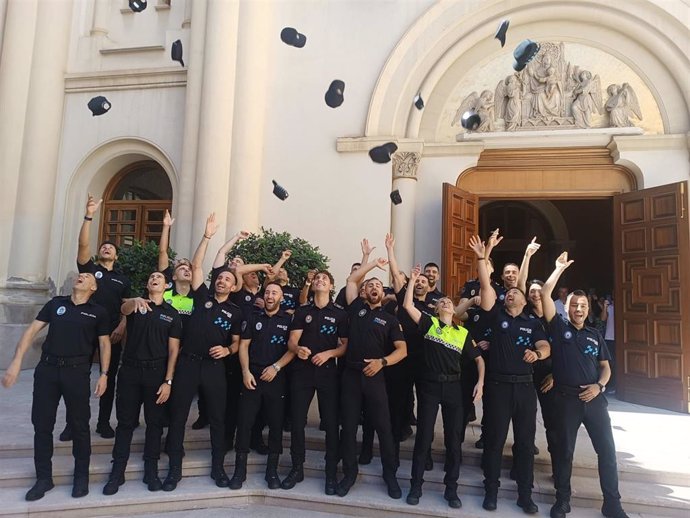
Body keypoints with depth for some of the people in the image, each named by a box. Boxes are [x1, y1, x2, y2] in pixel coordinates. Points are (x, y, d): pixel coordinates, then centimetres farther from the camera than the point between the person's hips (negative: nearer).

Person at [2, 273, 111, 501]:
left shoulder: (98, 312, 3)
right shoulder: (55, 304, 9)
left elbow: (104, 344, 3)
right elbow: (31, 331, 6)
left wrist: (104, 374, -4)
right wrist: (16, 361, -3)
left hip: (77, 371, -2)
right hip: (47, 368, 3)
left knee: (79, 425, 6)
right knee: (41, 424, 8)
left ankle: (81, 475, 21)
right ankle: (44, 477, 24)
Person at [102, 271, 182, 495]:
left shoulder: (172, 314, 3)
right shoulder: (136, 305, 5)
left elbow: (173, 350, 0)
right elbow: (124, 308, -21)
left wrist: (168, 381, -8)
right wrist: (136, 301, -46)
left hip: (157, 372, 0)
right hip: (130, 370, 0)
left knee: (155, 422, 7)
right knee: (125, 422, 7)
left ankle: (151, 470, 19)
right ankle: (117, 471, 17)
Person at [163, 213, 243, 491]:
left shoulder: (235, 312, 7)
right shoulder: (202, 297, 6)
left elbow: (236, 342, 12)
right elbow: (196, 265, -1)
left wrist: (227, 350, -11)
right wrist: (207, 236, -5)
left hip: (215, 366, 0)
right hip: (187, 363, 0)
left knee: (217, 418, 6)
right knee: (178, 415, 4)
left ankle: (218, 467, 19)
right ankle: (175, 469, 16)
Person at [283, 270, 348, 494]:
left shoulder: (340, 314, 6)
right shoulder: (302, 311, 9)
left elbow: (345, 345, 4)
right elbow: (292, 341, 0)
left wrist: (328, 353, -14)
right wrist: (298, 348, -23)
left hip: (328, 371, -1)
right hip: (301, 371, 1)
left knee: (331, 423, 1)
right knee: (297, 421, 4)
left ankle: (331, 473, 13)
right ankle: (297, 469, 20)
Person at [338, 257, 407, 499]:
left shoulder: (389, 319, 7)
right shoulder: (357, 308, 10)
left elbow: (402, 350, 0)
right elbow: (351, 279, 9)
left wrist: (382, 361, -15)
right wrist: (374, 263, 12)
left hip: (374, 376, -1)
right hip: (351, 374, 1)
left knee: (383, 426, 3)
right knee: (349, 425, 7)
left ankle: (390, 475, 19)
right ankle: (349, 473, 23)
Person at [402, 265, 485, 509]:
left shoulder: (463, 333, 9)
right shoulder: (429, 323, 3)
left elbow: (479, 359, 14)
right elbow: (407, 305, -9)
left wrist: (480, 382, 1)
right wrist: (413, 279, -8)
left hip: (453, 387, 2)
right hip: (429, 385, -2)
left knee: (453, 438, 7)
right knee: (424, 436, 3)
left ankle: (451, 488, 22)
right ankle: (416, 485, 17)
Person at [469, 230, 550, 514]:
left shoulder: (533, 324, 12)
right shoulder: (496, 316, 3)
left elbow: (545, 347, -2)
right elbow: (485, 286, -8)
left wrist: (536, 353, -26)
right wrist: (483, 257, -18)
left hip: (524, 386, 3)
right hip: (498, 385, -2)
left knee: (525, 441, 9)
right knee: (494, 439, 5)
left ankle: (525, 494, 22)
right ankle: (491, 490, 19)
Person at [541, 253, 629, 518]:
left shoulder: (595, 335, 12)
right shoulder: (559, 327, 1)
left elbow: (605, 367, 15)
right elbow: (545, 294, -9)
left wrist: (599, 386, -5)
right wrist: (560, 268, -5)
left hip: (594, 397, 3)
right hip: (566, 397, -3)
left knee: (607, 449, 4)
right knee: (563, 450, 6)